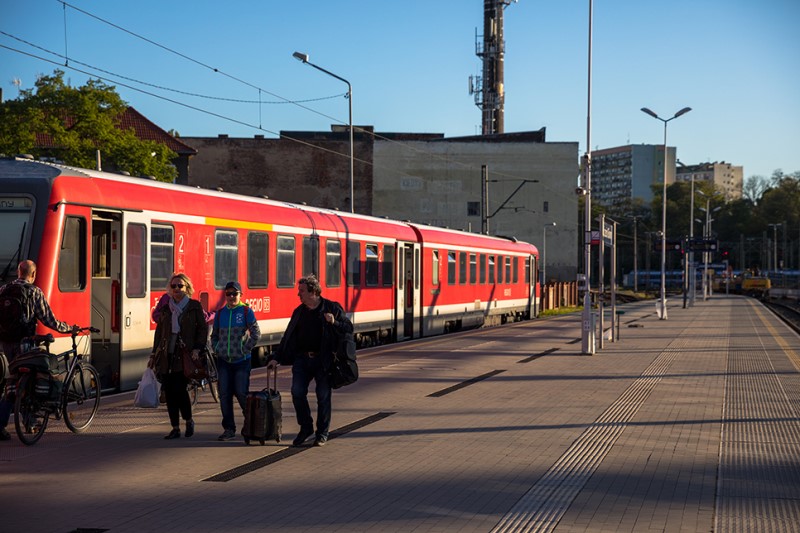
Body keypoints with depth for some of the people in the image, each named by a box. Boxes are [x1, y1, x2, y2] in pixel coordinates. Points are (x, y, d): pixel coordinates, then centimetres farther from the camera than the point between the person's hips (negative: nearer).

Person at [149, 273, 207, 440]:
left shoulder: (195, 306, 4)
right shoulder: (165, 308, 15)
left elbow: (203, 329, 3)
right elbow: (159, 332, 20)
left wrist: (197, 348, -10)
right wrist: (154, 355, 17)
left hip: (185, 355, -4)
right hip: (166, 355, 4)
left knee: (179, 388, -14)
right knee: (169, 391, 1)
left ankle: (189, 421, 10)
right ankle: (175, 428, 9)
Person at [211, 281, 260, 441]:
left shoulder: (246, 311, -3)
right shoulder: (220, 313, 10)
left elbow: (256, 333, -7)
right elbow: (214, 335, 20)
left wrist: (245, 349, -11)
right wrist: (217, 349, 5)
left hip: (242, 360, -4)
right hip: (224, 361, 4)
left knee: (241, 393, -5)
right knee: (224, 394, 1)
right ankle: (229, 429, 8)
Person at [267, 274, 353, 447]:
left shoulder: (332, 308, 0)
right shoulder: (298, 312, 12)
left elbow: (349, 328, 1)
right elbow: (288, 337, 15)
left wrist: (334, 323, -18)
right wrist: (276, 358, 11)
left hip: (323, 360, -3)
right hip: (302, 358, 3)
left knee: (323, 396, 1)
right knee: (297, 392, -8)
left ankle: (322, 433, 13)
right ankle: (305, 427, 10)